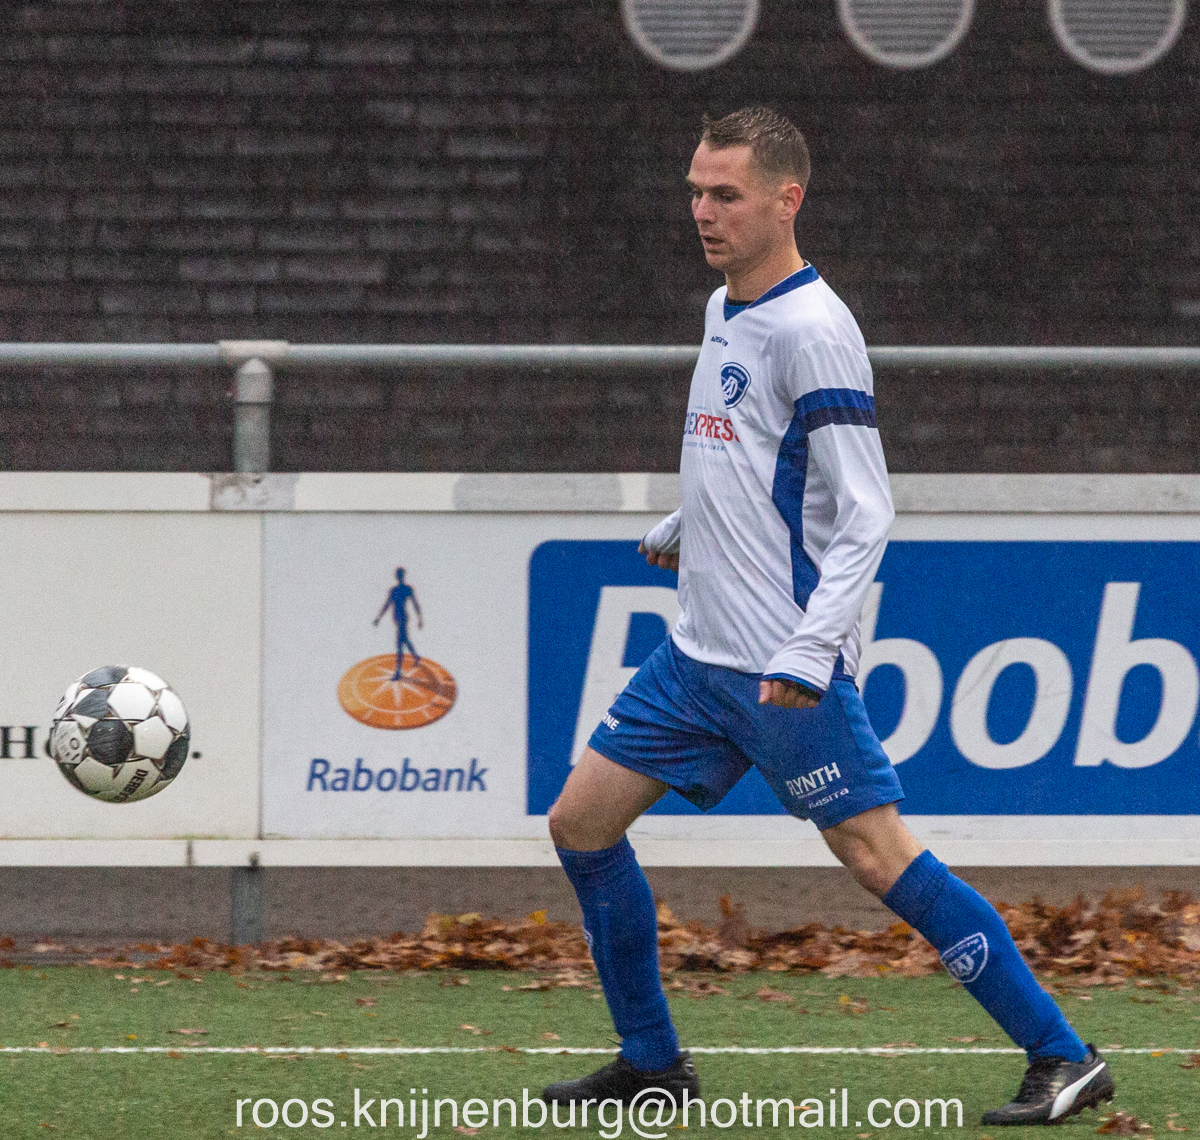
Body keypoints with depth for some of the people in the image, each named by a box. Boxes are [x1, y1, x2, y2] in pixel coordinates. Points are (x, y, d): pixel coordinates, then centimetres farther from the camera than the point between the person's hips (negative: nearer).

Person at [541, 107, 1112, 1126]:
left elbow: (864, 513, -18)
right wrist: (681, 530, 41)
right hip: (699, 653, 9)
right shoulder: (725, 312, 12)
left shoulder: (812, 329, -15)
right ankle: (653, 1063, 18)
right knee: (581, 823, 8)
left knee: (879, 855, -12)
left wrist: (810, 651, -26)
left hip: (786, 669, -9)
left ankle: (1062, 1058, -8)